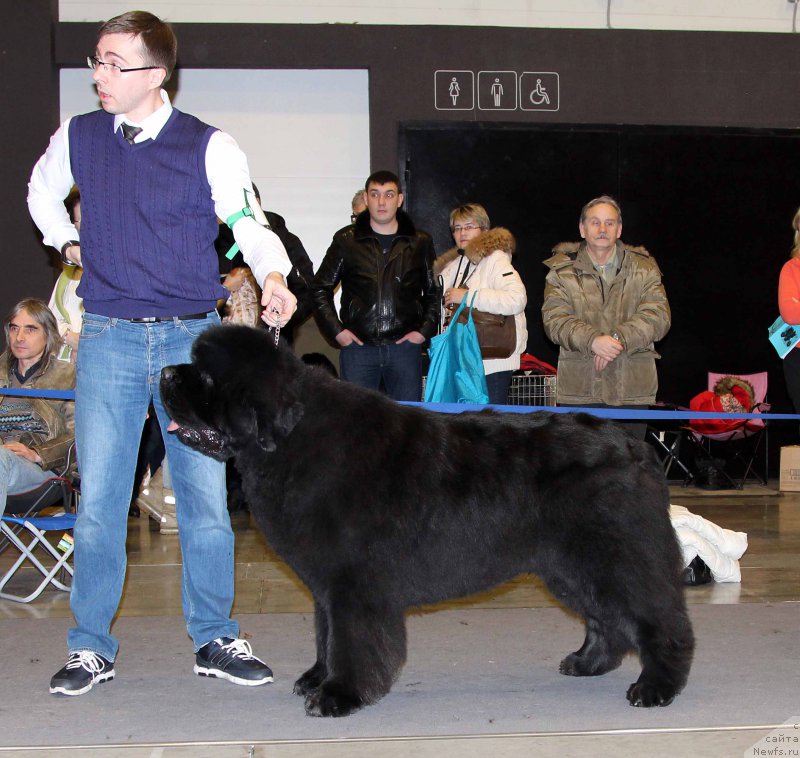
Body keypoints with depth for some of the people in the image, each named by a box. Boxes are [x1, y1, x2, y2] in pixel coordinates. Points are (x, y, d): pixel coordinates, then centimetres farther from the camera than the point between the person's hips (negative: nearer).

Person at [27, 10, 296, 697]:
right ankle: (91, 647, 13)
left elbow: (251, 226, -6)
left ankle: (215, 640, 15)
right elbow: (42, 191, 28)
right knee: (99, 496, 1)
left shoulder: (209, 147, -4)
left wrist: (273, 278, -25)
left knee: (205, 493, 2)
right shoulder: (78, 137, 6)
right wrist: (68, 242, 16)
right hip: (109, 336, 2)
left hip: (192, 336, -1)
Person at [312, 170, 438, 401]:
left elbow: (434, 292, 13)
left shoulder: (419, 242, 9)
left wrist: (425, 330, 1)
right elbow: (320, 288, 11)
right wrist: (335, 330, 2)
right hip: (358, 346, 0)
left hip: (404, 346, 1)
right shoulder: (346, 240, 6)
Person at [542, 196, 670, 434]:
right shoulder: (562, 271, 5)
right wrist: (592, 341, -24)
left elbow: (658, 316, -4)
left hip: (631, 388, 1)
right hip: (579, 386, -1)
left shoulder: (644, 269, 8)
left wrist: (619, 339, -20)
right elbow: (554, 320, -7)